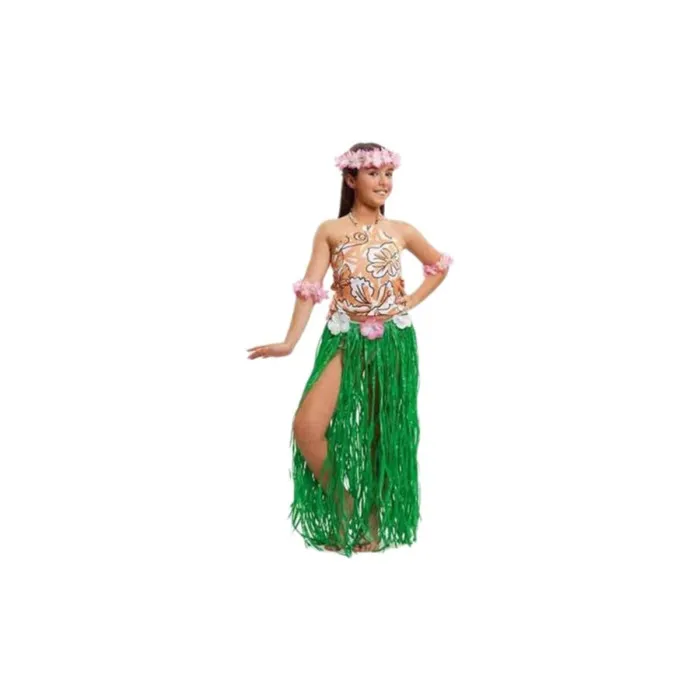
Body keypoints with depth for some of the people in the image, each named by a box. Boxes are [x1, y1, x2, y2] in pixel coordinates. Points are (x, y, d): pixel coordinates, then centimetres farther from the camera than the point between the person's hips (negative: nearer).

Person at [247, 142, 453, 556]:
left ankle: (375, 524, 21)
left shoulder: (402, 231, 6)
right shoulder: (330, 231, 2)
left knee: (385, 432, 7)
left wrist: (413, 301, 7)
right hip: (345, 340, -1)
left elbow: (441, 265, 22)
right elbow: (311, 288, -7)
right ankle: (342, 504, 7)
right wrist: (290, 342, -18)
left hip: (393, 341, 1)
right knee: (308, 425, -15)